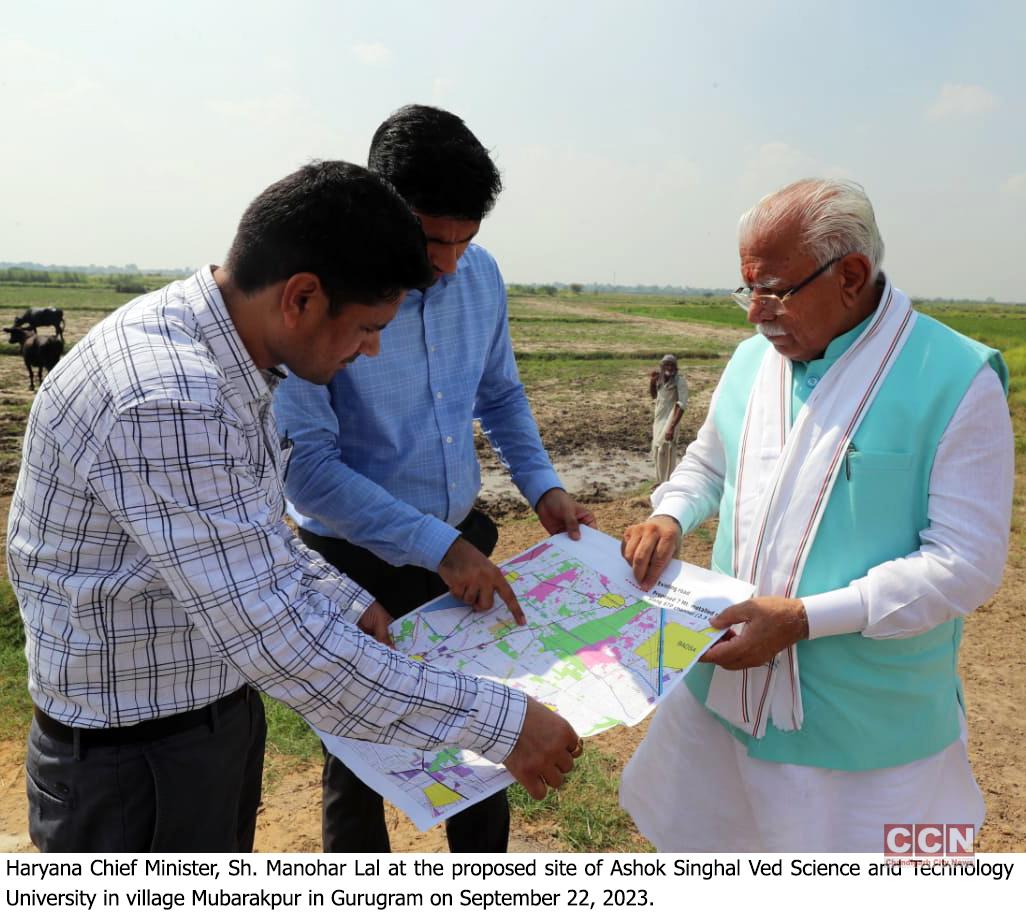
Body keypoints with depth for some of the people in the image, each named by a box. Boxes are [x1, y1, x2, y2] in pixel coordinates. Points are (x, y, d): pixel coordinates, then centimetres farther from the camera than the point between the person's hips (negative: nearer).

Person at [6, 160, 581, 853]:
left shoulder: (217, 349, -2)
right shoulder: (164, 403, -33)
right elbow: (277, 639, -34)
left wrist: (345, 600, 4)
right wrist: (500, 723, -28)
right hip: (135, 761, -8)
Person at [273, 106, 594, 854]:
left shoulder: (480, 274, -4)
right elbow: (307, 464, -23)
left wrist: (542, 486, -2)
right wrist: (435, 548, -25)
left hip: (463, 545, 5)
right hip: (356, 564, -4)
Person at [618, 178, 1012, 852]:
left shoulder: (957, 382, -15)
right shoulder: (754, 359, 3)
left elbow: (968, 561, -17)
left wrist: (805, 618, -24)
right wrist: (670, 518, -5)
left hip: (864, 725, -5)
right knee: (685, 824, 20)